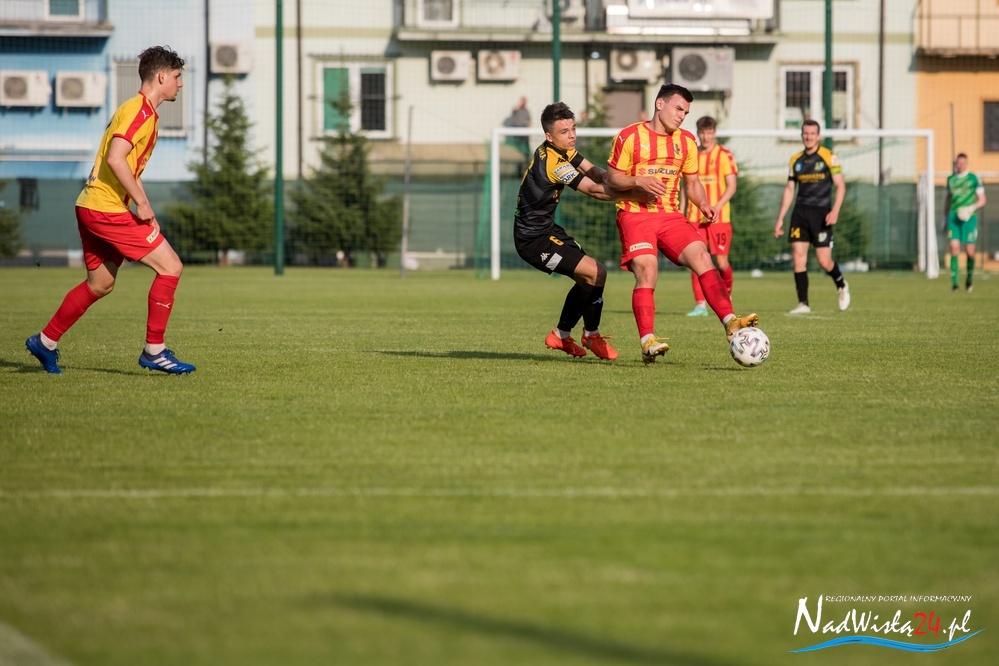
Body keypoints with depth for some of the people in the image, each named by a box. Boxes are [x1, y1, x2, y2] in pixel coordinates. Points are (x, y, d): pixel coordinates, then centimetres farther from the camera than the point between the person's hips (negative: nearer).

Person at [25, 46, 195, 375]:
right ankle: (154, 351, -4)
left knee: (100, 284, 19)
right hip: (107, 209, -10)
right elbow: (115, 159, -25)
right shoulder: (137, 110, -13)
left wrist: (144, 208, 17)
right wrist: (142, 203, -20)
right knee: (170, 267, -8)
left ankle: (46, 342, 27)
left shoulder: (145, 112, 19)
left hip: (93, 208, 10)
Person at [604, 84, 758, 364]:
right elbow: (611, 178, 1)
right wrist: (638, 181, -18)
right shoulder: (630, 137, 0)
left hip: (670, 216, 4)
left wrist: (703, 205, 0)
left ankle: (730, 322, -24)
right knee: (646, 272, -21)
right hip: (635, 214, -4)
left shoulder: (686, 141, 15)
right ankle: (647, 342, -20)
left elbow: (692, 182, 20)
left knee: (702, 257, -17)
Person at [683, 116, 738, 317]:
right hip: (694, 217, 3)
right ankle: (700, 304, -3)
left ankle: (727, 295, 24)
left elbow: (731, 186, -5)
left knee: (721, 262, -3)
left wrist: (717, 207, -19)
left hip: (719, 217, -3)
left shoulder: (724, 155, -1)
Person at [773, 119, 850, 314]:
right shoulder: (795, 160, 11)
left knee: (824, 261, -6)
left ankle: (841, 285, 25)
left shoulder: (829, 157, -2)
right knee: (798, 255, -8)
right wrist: (780, 219, 13)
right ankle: (803, 303, -5)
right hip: (800, 213, 4)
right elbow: (789, 190, 16)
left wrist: (835, 211, -17)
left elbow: (840, 186, -3)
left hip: (821, 213, -4)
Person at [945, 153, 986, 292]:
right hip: (953, 217, 2)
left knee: (970, 251, -2)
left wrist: (971, 208, -16)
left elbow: (982, 200, 2)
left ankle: (969, 278, 24)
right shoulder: (950, 179, 12)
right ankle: (954, 282, -12)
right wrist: (945, 217, 23)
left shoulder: (974, 179, 1)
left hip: (969, 218, -2)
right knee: (954, 248, -12)